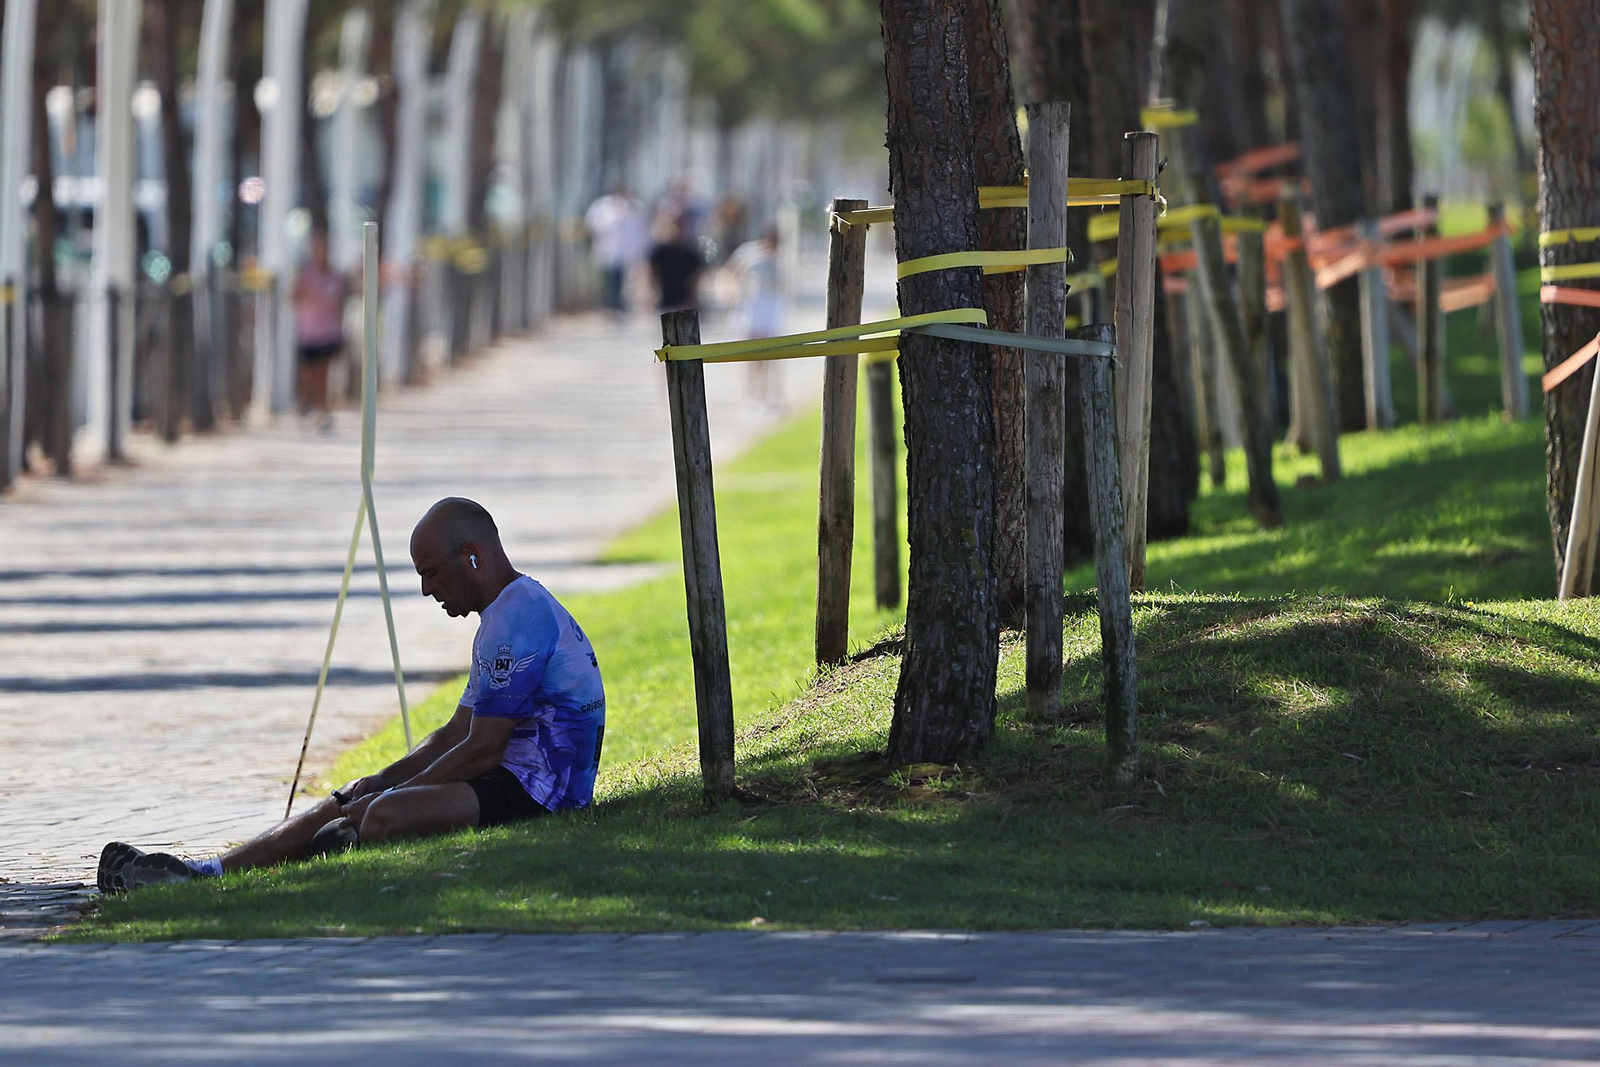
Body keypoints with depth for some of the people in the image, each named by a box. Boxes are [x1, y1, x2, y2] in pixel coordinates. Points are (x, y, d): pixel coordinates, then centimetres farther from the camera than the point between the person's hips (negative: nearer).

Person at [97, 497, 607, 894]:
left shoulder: (521, 618, -15)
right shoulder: (505, 615, 21)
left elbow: (481, 751, -17)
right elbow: (455, 734, 25)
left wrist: (386, 795, -9)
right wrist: (380, 782, 12)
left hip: (536, 790, -11)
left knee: (386, 815, -31)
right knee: (340, 809, 5)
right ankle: (203, 874, -1)